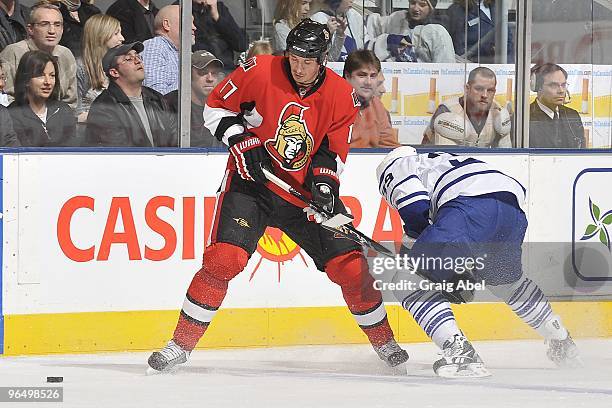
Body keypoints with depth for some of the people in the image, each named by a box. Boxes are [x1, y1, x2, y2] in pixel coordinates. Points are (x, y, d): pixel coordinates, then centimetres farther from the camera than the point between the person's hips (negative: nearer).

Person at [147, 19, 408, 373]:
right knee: (224, 258, -20)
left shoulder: (342, 97, -5)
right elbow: (216, 105, -2)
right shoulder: (260, 71, -12)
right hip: (252, 182, -2)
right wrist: (242, 141, -16)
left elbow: (332, 151, 3)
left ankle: (384, 341, 18)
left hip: (304, 192, 3)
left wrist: (324, 182, -16)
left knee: (350, 265, -2)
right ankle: (181, 344, -11)